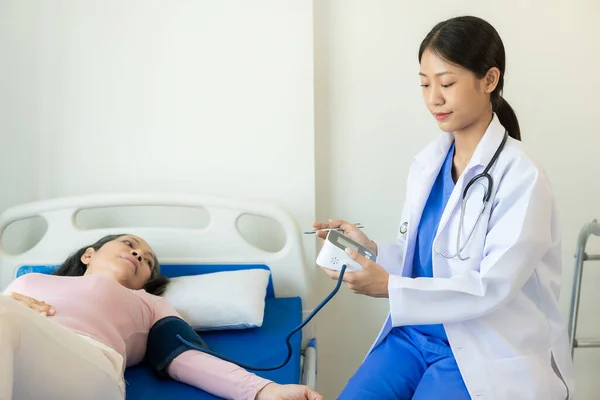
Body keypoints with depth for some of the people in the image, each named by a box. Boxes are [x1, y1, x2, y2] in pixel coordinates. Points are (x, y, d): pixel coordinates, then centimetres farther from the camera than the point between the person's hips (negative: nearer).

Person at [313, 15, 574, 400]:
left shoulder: (522, 178, -15)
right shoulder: (426, 163, 3)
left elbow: (492, 288, -20)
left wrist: (390, 288, -28)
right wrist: (372, 249, -9)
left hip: (487, 351, -5)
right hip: (416, 332, 5)